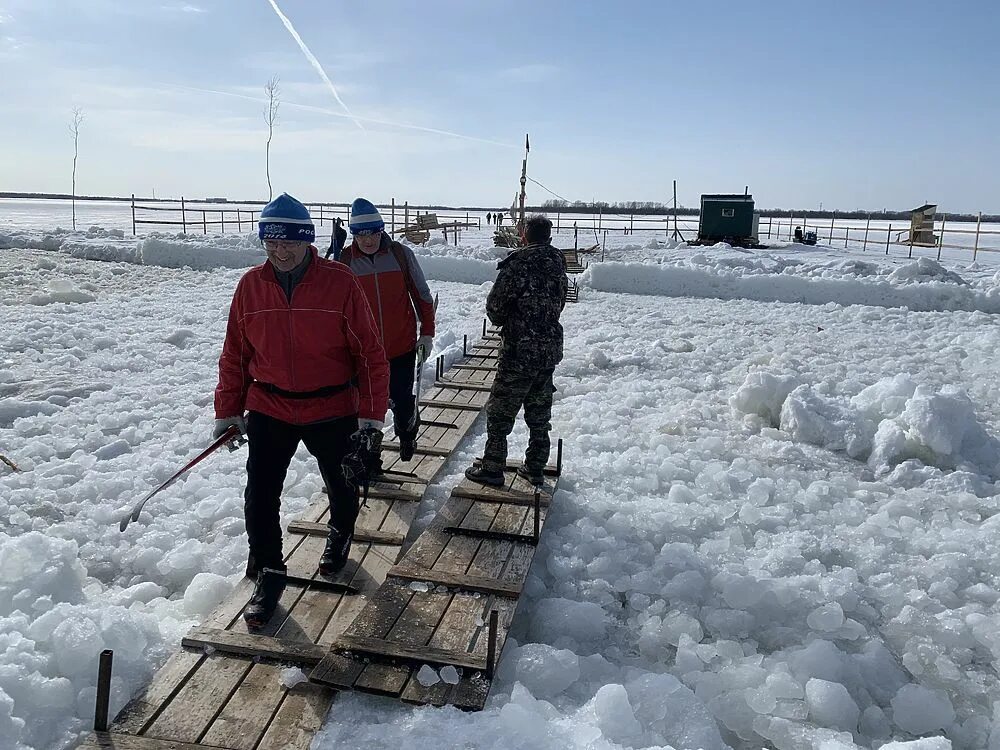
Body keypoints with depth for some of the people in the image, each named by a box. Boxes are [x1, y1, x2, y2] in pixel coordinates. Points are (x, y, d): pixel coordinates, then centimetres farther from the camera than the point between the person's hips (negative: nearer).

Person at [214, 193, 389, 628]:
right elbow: (235, 354, 6)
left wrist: (370, 417, -13)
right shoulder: (251, 286, -4)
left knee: (340, 485, 18)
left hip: (332, 409, -1)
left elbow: (370, 354, -11)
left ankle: (340, 535, 50)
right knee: (260, 494, -5)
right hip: (269, 409, 2)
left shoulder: (340, 283, -14)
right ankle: (268, 573, 16)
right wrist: (227, 412, 7)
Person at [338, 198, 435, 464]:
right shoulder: (345, 260, -3)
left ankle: (407, 434, 38)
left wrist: (427, 332, 3)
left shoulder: (401, 254, -4)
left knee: (402, 401, 5)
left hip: (403, 345, 0)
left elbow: (421, 295, 5)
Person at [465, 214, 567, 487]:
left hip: (518, 354, -6)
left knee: (500, 413, 5)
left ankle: (492, 469, 11)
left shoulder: (517, 263, -16)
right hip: (550, 351, 7)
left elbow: (494, 307, -11)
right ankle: (535, 468, 24)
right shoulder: (558, 264, 4)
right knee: (540, 413, 16)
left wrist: (505, 321, 9)